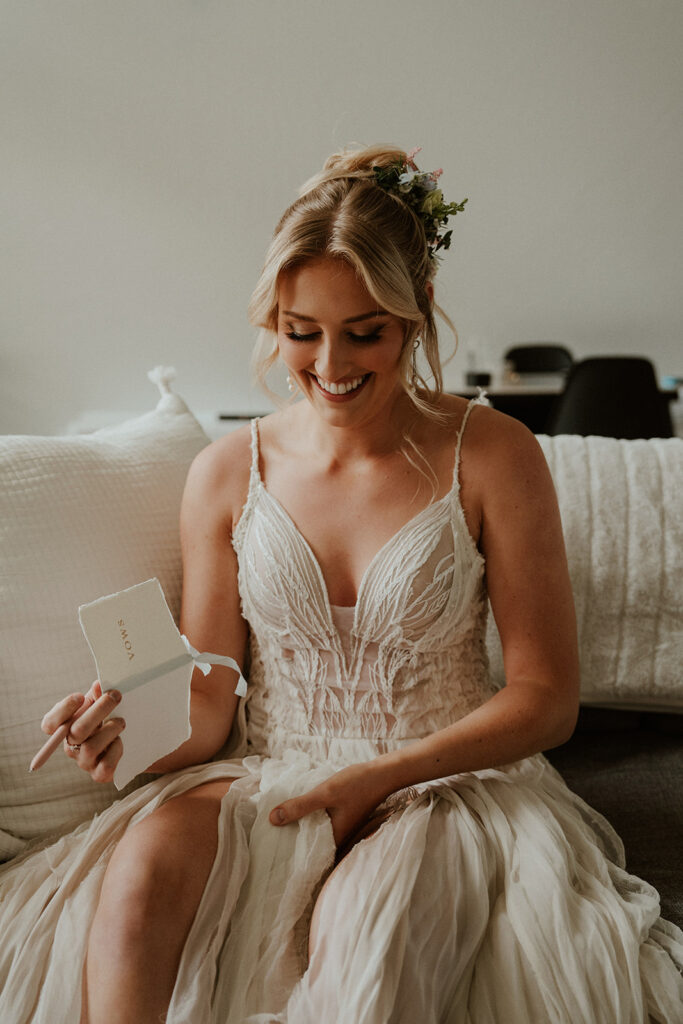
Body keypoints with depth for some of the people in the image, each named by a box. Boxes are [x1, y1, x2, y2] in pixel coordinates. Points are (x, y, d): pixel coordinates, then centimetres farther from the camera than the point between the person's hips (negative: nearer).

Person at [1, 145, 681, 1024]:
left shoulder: (491, 457, -5)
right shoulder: (225, 474, 3)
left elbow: (547, 696, -3)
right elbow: (209, 704, 5)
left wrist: (381, 774, -15)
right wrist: (135, 728, -19)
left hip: (446, 783, -1)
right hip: (268, 778, 2)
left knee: (361, 926, -34)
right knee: (146, 861, -31)